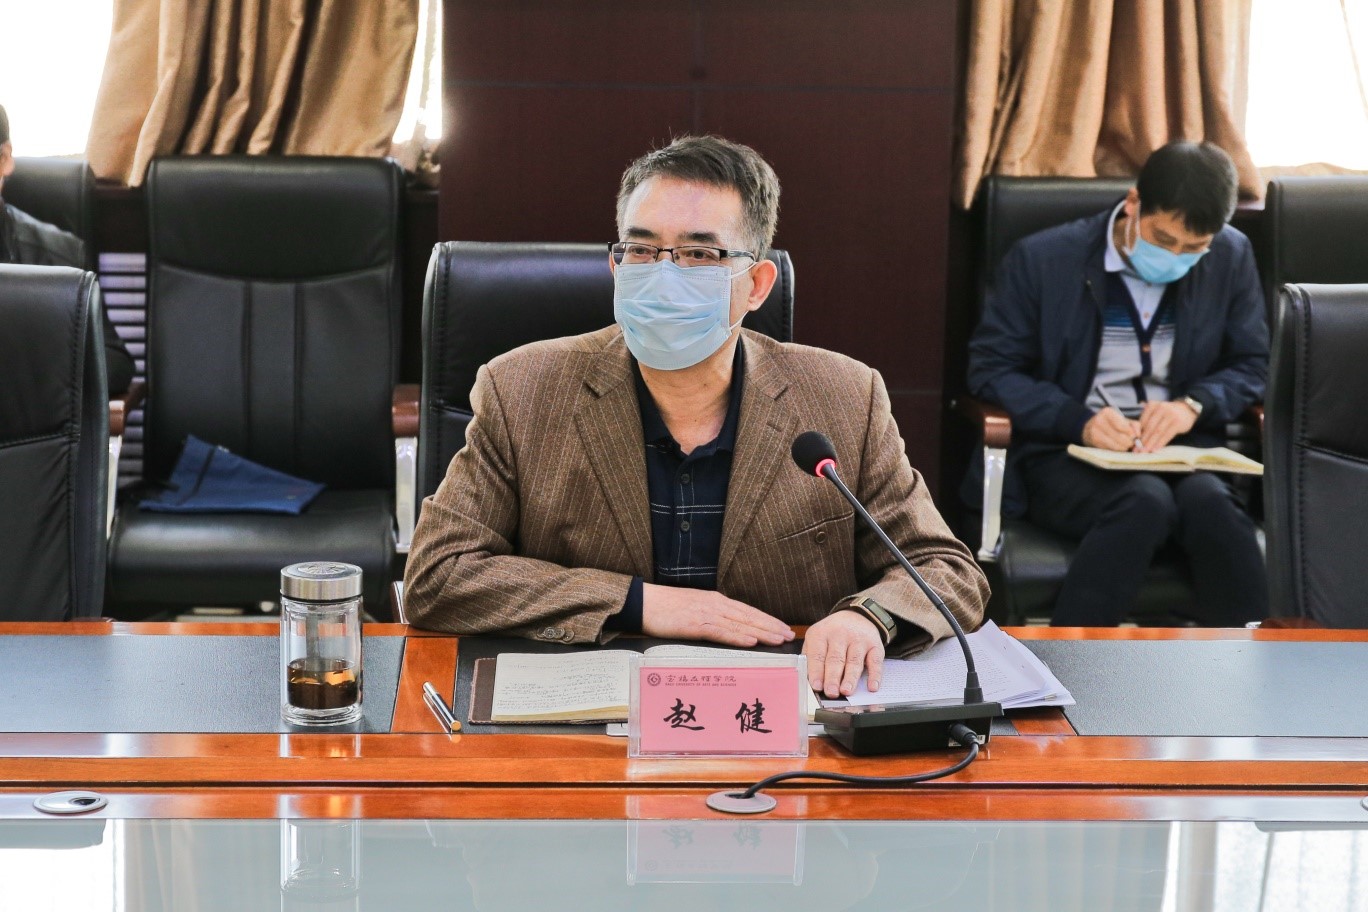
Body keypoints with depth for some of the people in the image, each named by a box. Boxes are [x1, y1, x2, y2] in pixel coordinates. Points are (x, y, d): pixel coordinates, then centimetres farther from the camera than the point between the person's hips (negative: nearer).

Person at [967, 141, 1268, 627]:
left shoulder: (1231, 258, 6)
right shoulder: (1042, 258, -3)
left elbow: (1251, 364, 12)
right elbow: (989, 367, -1)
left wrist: (1193, 405, -11)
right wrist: (1079, 421, -18)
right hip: (1066, 451, -3)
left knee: (1210, 501, -33)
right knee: (1145, 501, -35)